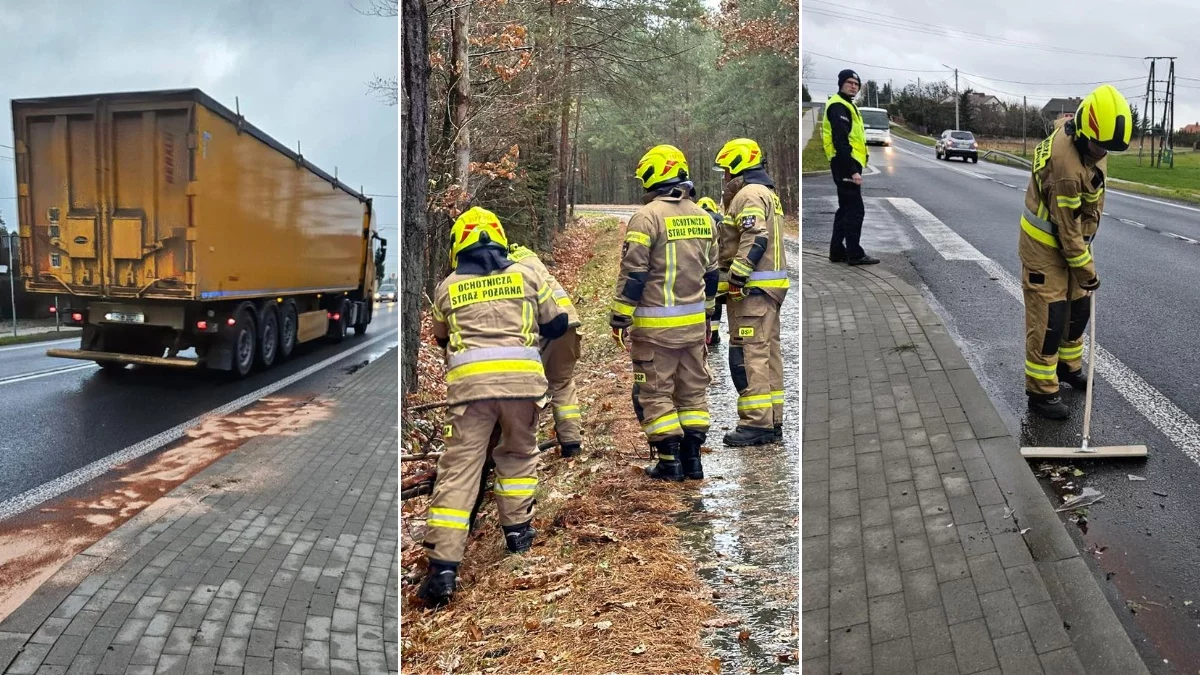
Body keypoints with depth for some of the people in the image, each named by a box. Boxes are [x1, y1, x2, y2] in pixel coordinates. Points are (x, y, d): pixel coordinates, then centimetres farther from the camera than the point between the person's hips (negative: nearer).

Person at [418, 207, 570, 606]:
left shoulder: (447, 287, 16)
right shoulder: (526, 275, 14)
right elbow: (557, 325, 20)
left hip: (469, 379, 0)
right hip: (522, 376, 1)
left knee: (459, 469, -1)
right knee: (518, 453, 25)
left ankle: (442, 568, -7)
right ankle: (517, 529, 32)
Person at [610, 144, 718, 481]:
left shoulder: (647, 216, -12)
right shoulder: (702, 217, 10)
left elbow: (633, 274, -14)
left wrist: (619, 318, -8)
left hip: (655, 325, -6)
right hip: (694, 322, 6)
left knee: (656, 393, 3)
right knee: (694, 390, 13)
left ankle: (670, 462, 5)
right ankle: (692, 458, 17)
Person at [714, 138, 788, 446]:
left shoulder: (749, 194, -11)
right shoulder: (768, 193, 22)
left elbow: (755, 239, -22)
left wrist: (736, 277, -23)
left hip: (752, 287, -11)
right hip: (771, 286, 11)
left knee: (748, 354, -10)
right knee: (767, 352, 12)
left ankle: (756, 423, -9)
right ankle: (773, 422, 18)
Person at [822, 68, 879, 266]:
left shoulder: (847, 106, 21)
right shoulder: (838, 107, -13)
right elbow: (841, 142, -22)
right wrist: (852, 170, -26)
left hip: (848, 164, 11)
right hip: (846, 165, -11)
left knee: (845, 209, 13)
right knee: (855, 210, -9)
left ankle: (837, 251, 18)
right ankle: (855, 254, -6)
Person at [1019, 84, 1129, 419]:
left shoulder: (1090, 142, -8)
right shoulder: (1066, 166, -34)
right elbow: (1067, 228, -25)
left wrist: (1089, 231, 3)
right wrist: (1087, 270, -14)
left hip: (1071, 236, 9)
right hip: (1045, 243, -9)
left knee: (1078, 306, 19)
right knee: (1048, 318, -6)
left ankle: (1069, 366, 39)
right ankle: (1041, 391, 3)